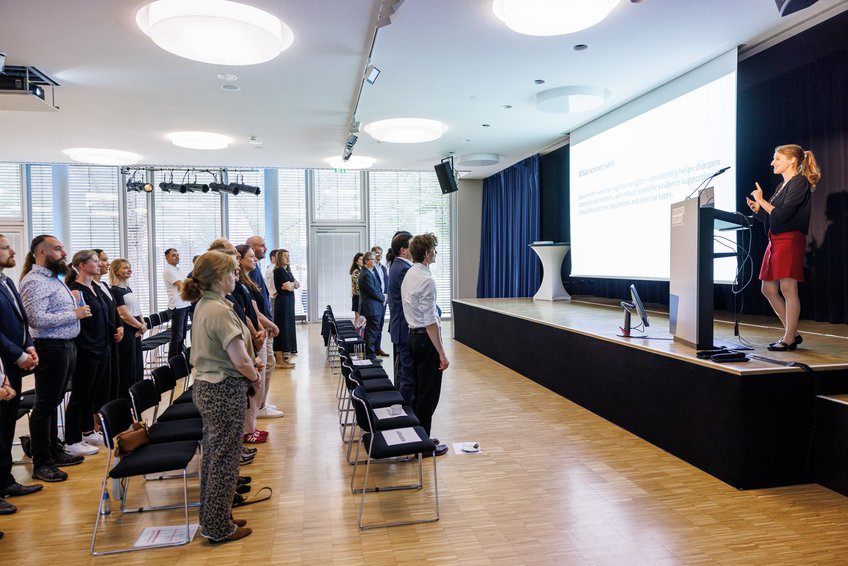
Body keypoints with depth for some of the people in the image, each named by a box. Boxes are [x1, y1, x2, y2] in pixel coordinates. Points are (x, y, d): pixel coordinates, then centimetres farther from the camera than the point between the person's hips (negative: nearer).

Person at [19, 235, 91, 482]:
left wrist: (77, 310, 4)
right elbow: (37, 319, -23)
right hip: (51, 349, -9)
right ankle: (41, 464, 9)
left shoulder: (53, 278, 15)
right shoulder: (34, 281, -15)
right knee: (44, 406, 0)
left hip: (66, 346, 9)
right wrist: (74, 314, -17)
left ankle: (54, 451, 28)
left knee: (53, 403, 17)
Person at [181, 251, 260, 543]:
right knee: (224, 458, 3)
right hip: (225, 391, -10)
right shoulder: (220, 310, -22)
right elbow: (241, 361, -24)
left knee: (213, 455, 19)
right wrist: (254, 375, -4)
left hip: (207, 387, 10)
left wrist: (251, 361, 4)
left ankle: (212, 517, 34)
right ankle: (219, 528, 17)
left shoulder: (203, 305, 9)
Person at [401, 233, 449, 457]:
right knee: (429, 394, -1)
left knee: (418, 389, 17)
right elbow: (430, 321, -22)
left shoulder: (409, 275, 10)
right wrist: (442, 354, -19)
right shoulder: (426, 279, -19)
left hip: (413, 335, 10)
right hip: (426, 338, -10)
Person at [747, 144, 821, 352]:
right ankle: (792, 333, 19)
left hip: (790, 240, -10)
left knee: (788, 289, -8)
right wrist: (757, 209, 4)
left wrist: (761, 200, -9)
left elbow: (783, 215, -17)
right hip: (775, 241, 10)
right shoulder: (782, 186, 20)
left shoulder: (799, 182, -6)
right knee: (768, 289, 9)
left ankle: (789, 340, -2)